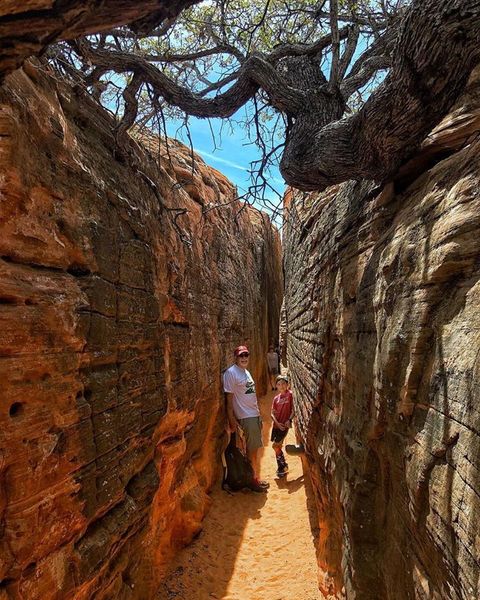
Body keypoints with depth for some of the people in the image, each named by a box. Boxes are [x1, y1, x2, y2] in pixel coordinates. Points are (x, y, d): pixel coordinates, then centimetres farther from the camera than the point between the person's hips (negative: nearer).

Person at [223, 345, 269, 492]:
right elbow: (229, 398, -17)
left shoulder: (246, 372, 12)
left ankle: (257, 478, 29)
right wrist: (231, 421, -18)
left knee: (257, 449, 16)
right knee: (252, 450, 1)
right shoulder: (231, 373, -16)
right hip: (246, 417, -9)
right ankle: (253, 481, 15)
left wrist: (258, 414, 19)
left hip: (255, 415, 9)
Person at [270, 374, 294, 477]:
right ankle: (282, 468, 25)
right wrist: (277, 423, -9)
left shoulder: (290, 394, -7)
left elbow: (293, 409, -7)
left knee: (275, 445, -9)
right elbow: (272, 413, 6)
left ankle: (282, 466, 10)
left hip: (285, 425, -5)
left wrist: (289, 420, -18)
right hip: (277, 425, 5)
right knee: (278, 447, 10)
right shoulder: (276, 398, 8)